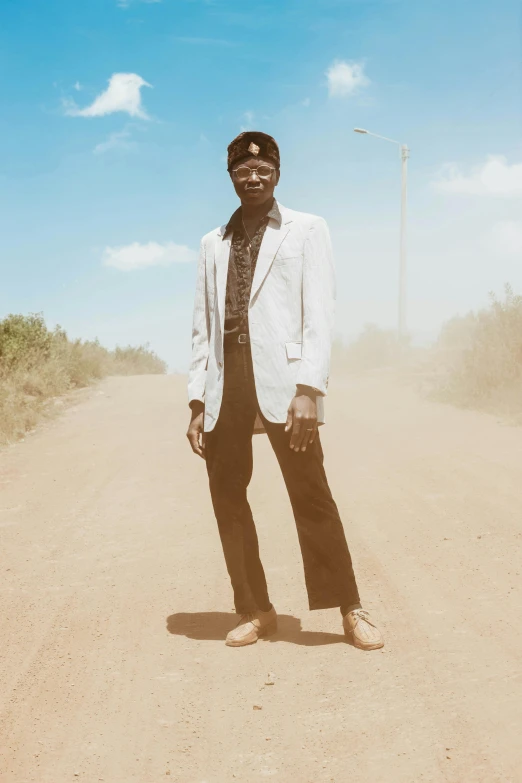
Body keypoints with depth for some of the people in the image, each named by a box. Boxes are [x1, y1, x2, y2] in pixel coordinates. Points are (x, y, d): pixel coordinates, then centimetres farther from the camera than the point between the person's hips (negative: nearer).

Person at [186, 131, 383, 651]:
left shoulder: (306, 230, 8)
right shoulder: (213, 243, 19)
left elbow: (319, 315, -1)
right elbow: (202, 327, 16)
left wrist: (309, 390, -13)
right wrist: (197, 403, 7)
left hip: (282, 380, -4)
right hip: (225, 383, 4)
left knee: (311, 496, -4)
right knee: (227, 497, 4)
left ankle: (350, 609, 6)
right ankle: (254, 609, 16)